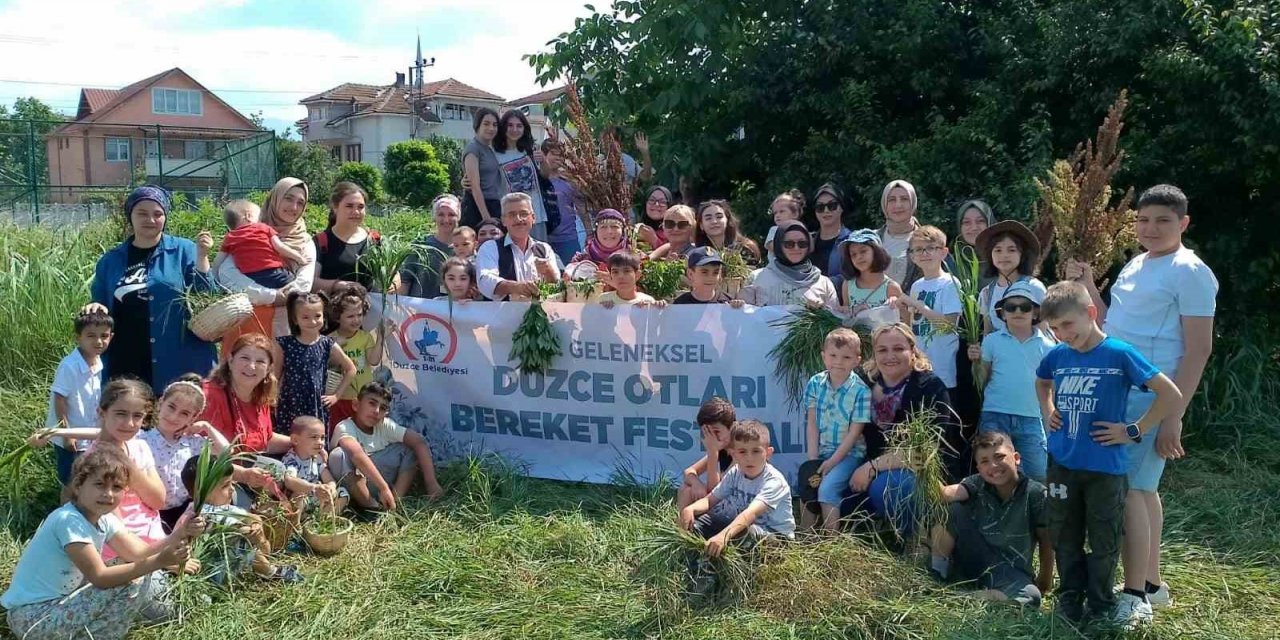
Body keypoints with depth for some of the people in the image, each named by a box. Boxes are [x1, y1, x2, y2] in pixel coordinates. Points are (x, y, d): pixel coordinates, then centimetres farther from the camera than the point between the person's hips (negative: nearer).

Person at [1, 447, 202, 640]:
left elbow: (139, 553, -6)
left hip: (63, 599, 9)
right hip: (32, 615, -9)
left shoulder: (104, 518, 2)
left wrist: (179, 535, -22)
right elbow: (99, 577, -30)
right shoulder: (69, 520, -26)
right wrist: (158, 561, -38)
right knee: (135, 583, -21)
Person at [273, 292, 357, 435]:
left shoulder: (328, 345, 0)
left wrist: (336, 395, 6)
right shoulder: (284, 344, -2)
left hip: (317, 410, 1)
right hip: (288, 409, 0)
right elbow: (275, 376, 6)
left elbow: (351, 370, 11)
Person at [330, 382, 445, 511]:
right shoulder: (344, 428, -22)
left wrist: (431, 483, -25)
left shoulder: (385, 425, -8)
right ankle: (372, 507, -20)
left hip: (373, 486, 5)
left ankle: (396, 501, -17)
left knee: (409, 448, -7)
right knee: (339, 455, -33)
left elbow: (419, 442, -14)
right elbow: (357, 454, -42)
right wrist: (384, 488, -50)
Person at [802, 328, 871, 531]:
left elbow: (854, 432, -13)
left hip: (849, 453, -4)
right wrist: (813, 460, -9)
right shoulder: (815, 384, -1)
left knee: (827, 488, -23)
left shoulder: (861, 390, -13)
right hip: (821, 452, 5)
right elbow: (811, 425, -2)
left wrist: (831, 462, -14)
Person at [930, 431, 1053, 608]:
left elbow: (1046, 540, -3)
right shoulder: (978, 484, -5)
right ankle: (937, 571, -6)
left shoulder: (1035, 493, -11)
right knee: (949, 509, -18)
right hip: (973, 560, 1)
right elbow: (945, 494, -24)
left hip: (1010, 572, -1)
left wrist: (1044, 582, -1)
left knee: (1030, 598, -35)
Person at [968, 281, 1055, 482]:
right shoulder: (992, 341, 2)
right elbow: (982, 380, 4)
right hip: (995, 417, 0)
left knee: (1038, 477, 5)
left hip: (1031, 420, 0)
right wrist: (976, 362, -12)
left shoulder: (1046, 345, 2)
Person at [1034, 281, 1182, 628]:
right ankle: (1069, 599, 29)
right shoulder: (1056, 356, 1)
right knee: (1065, 537, 14)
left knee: (1104, 541, 8)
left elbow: (1171, 396, -11)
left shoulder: (1119, 354, -13)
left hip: (1105, 466, -4)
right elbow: (1042, 383, 26)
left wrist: (1133, 431, -11)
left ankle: (1101, 604, 24)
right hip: (1061, 464, 4)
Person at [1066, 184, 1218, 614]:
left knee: (1127, 487, -10)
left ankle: (1134, 595, -1)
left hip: (1152, 397, -8)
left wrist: (1173, 416, -19)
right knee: (1141, 487, 16)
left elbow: (1199, 349, -15)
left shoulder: (1189, 272, -11)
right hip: (1119, 393, 9)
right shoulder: (1135, 265, 13)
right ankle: (1152, 584, 28)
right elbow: (1110, 325, 17)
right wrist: (1087, 286, 4)